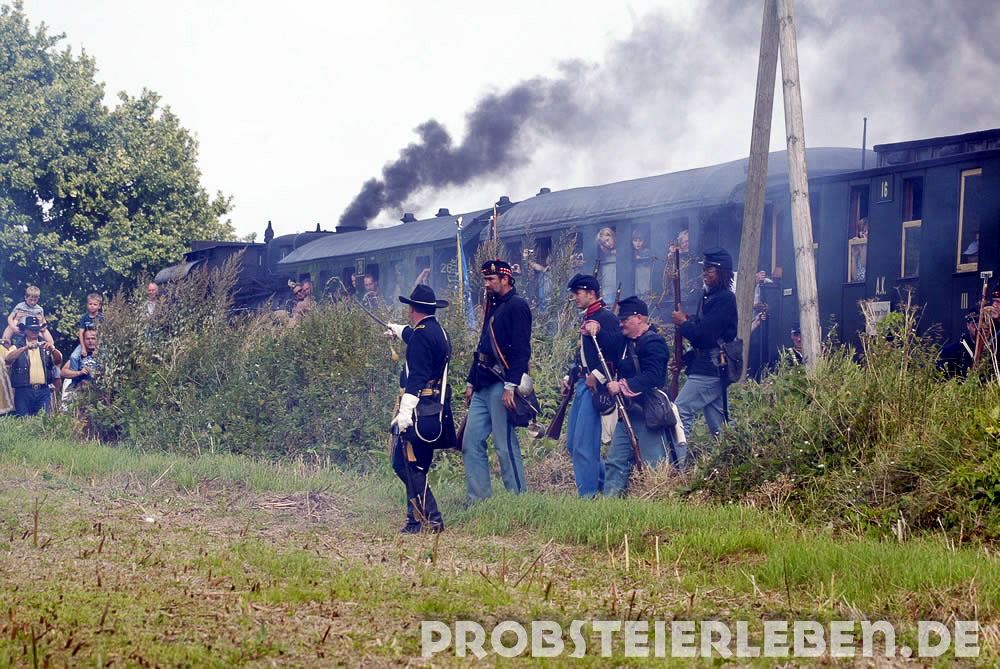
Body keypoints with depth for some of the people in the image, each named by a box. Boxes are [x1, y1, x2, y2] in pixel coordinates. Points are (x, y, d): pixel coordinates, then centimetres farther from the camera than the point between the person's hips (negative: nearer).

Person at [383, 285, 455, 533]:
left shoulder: (421, 335, -14)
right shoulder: (438, 332, 16)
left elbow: (416, 379, -22)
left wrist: (404, 414, -25)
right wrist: (398, 329, 64)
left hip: (420, 411, -10)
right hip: (437, 409, 10)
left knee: (408, 465, -8)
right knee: (415, 467, 14)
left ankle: (430, 519, -11)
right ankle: (416, 518, 15)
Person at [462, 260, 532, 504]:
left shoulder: (517, 306, -8)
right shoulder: (493, 306, 21)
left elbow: (521, 349, -17)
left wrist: (511, 386, -23)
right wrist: (471, 382, 22)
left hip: (501, 384, -10)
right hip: (483, 387, 10)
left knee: (505, 445, -7)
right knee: (471, 443, 7)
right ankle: (477, 499, 10)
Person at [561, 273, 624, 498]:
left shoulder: (606, 317, -11)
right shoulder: (587, 319, 19)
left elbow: (617, 350, -21)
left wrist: (597, 375, -24)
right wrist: (569, 377, 15)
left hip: (595, 387, -10)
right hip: (583, 386, 10)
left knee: (584, 446, -10)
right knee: (573, 444, 13)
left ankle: (587, 495, -4)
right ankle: (607, 484, 24)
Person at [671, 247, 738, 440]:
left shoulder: (725, 299, -13)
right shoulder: (710, 296, 18)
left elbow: (704, 332, -21)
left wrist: (683, 323, -4)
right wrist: (685, 358, 12)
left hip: (709, 369, -10)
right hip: (712, 368, 10)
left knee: (680, 411, -14)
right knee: (717, 423, 11)